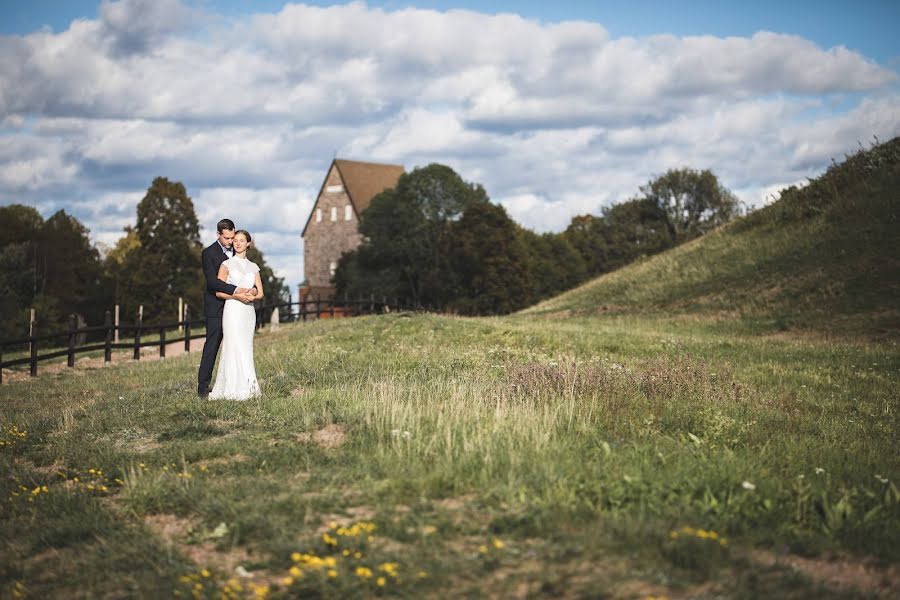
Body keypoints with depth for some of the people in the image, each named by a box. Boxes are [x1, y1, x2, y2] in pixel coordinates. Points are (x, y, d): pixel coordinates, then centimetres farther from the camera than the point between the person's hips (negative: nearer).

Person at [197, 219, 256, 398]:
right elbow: (212, 281, -17)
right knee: (211, 347, -5)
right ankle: (203, 388, -3)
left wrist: (250, 290, -13)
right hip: (216, 307, -5)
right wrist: (236, 290, -27)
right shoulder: (208, 253, -6)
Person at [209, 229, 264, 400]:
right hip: (232, 310, -4)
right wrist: (236, 295, -17)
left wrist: (251, 296, -10)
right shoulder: (227, 265, 4)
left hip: (248, 311, 4)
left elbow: (260, 293, 11)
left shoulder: (253, 267, 15)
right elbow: (219, 292, -3)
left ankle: (247, 387, 4)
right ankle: (237, 388, -10)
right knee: (236, 348, -11)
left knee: (245, 348, 2)